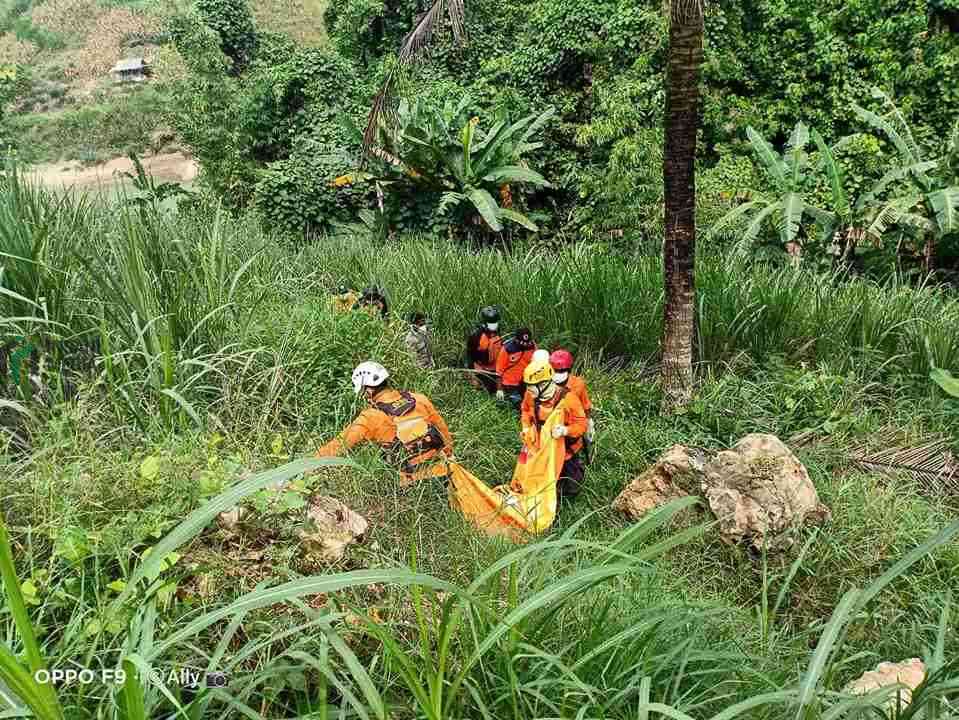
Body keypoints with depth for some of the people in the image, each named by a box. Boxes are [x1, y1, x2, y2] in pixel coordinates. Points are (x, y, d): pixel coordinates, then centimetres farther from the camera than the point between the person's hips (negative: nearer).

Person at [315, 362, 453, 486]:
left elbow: (339, 444, -4)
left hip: (415, 482, -3)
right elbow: (443, 429, 9)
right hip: (442, 470, 3)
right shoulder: (418, 399, 1)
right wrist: (449, 455, 24)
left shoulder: (370, 418, -9)